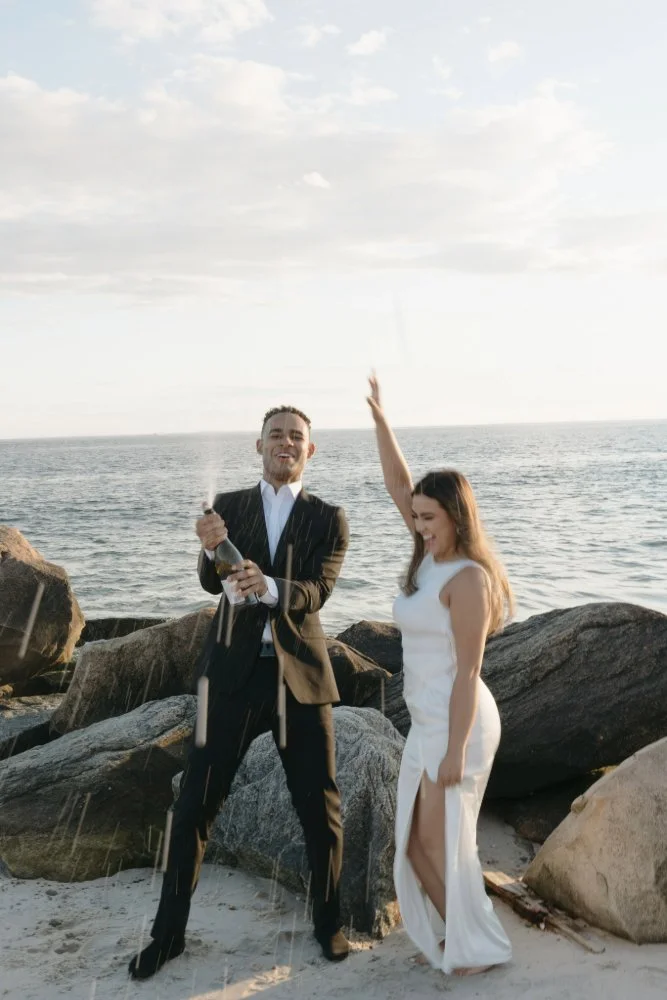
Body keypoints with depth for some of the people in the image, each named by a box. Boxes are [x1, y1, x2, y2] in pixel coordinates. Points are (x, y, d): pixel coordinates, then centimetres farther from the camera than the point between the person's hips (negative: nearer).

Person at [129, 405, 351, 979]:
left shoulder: (328, 519, 1)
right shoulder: (228, 506, 5)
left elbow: (318, 590, -14)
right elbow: (211, 583, -7)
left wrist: (269, 587, -36)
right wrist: (212, 549, -31)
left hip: (301, 675, 0)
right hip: (234, 674, 1)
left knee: (321, 806, 6)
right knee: (195, 803, 4)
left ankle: (328, 921, 28)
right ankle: (169, 932, 19)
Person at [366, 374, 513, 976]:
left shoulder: (468, 578, -20)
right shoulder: (435, 555, 4)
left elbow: (467, 670, -21)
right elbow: (397, 485, 8)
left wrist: (456, 751, -20)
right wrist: (380, 419, 2)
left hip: (458, 725, -9)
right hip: (429, 722, 9)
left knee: (440, 841, 4)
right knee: (415, 842, 14)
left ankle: (480, 948, 23)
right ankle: (455, 933, 31)